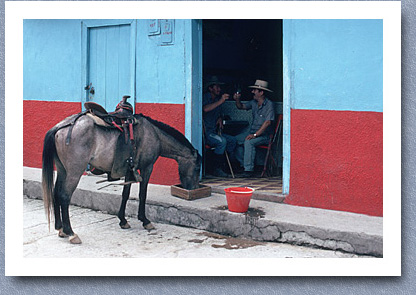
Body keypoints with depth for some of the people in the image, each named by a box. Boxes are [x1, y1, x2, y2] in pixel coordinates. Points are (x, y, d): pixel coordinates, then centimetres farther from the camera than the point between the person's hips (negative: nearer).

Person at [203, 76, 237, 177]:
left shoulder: (218, 99, 18)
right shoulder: (205, 98, -8)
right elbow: (205, 109, -31)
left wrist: (220, 120, 8)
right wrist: (220, 101, -35)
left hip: (214, 131, 9)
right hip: (205, 132, -8)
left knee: (232, 140, -5)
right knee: (222, 141, -28)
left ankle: (224, 165, -3)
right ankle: (216, 169, -20)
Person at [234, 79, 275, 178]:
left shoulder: (269, 105, -13)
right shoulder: (254, 102, 10)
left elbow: (267, 122, -21)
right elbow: (241, 106, 22)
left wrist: (255, 135, -25)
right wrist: (237, 99, -2)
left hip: (264, 135, -8)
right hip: (252, 132, 8)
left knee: (248, 142, -33)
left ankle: (249, 170, -29)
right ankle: (244, 164, 1)